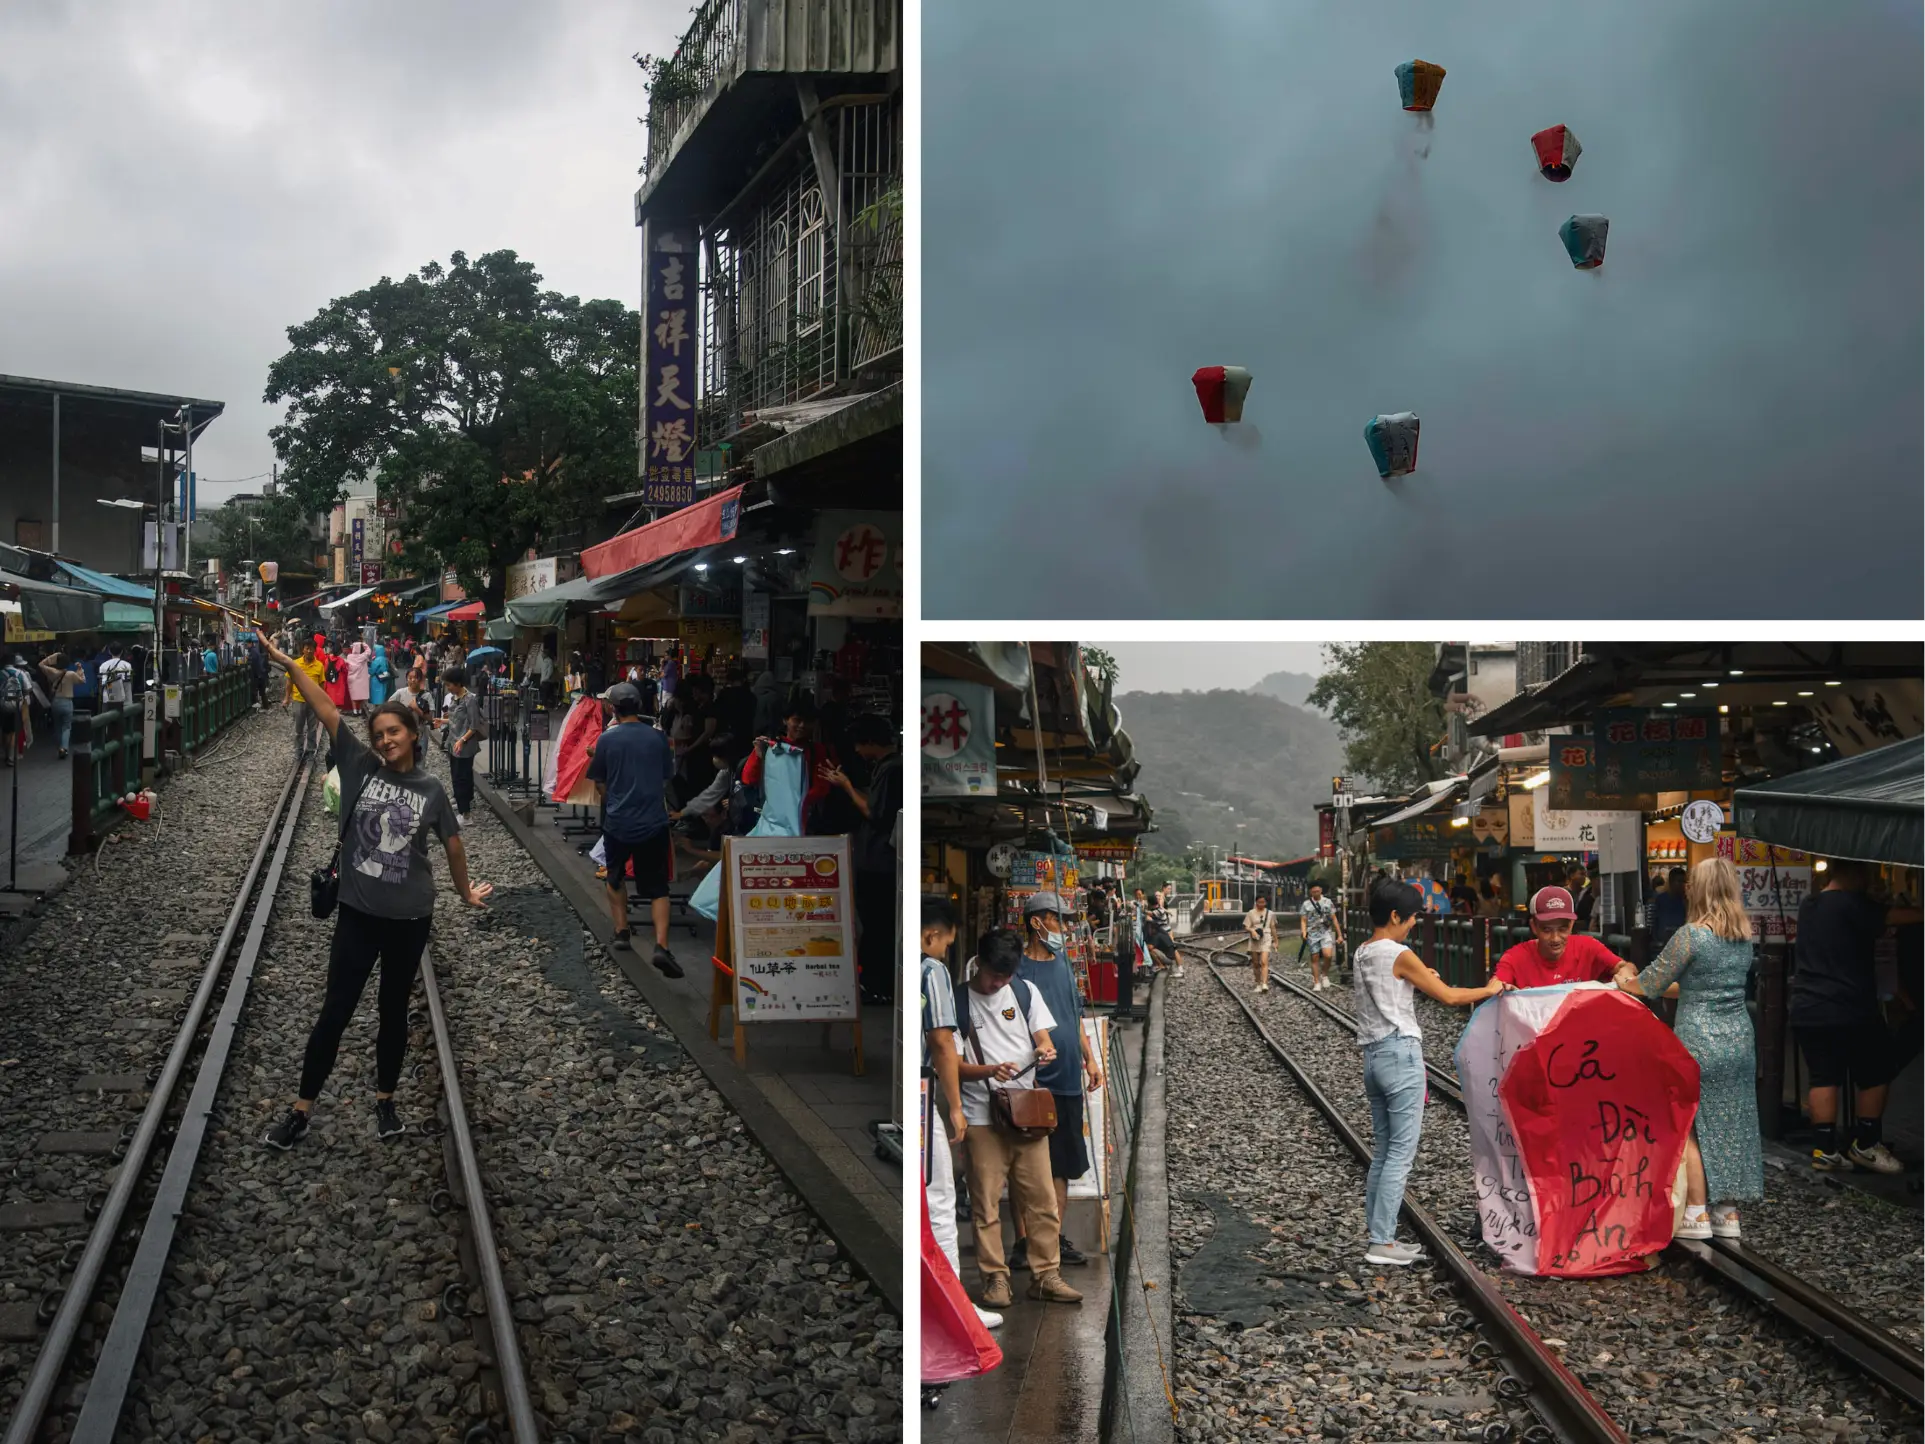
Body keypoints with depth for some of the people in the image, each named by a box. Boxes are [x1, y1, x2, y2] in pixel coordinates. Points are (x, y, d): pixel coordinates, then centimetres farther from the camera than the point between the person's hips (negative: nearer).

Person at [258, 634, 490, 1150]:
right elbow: (325, 709, -9)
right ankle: (301, 1111, 18)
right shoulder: (359, 766, -3)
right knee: (335, 1010, 6)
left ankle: (385, 1099, 32)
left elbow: (452, 842, 9)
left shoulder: (430, 790, -2)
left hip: (410, 919, 1)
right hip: (357, 914, 0)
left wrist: (465, 892, 19)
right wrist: (285, 661, -11)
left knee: (393, 1011, 15)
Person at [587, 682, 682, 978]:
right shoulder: (657, 737, -1)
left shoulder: (607, 738, -6)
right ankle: (661, 945, -14)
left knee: (615, 878, 25)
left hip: (618, 821, -1)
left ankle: (621, 931, 26)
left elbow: (599, 784, 2)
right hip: (654, 821, 1)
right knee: (657, 888, 3)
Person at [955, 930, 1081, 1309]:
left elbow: (1045, 1041, 6)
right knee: (986, 1203, 1)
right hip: (981, 1116, -3)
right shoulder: (956, 1001, -4)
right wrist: (989, 1071, -23)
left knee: (1041, 1199, 4)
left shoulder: (1026, 992, 6)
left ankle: (1046, 1275, 14)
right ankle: (995, 1278, 13)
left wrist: (1045, 1051, -18)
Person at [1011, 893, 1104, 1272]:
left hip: (1068, 1080, 8)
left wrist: (1088, 1058, 17)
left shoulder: (1063, 963, 14)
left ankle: (1056, 1238, 22)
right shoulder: (1017, 968, -9)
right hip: (1032, 1083, -7)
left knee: (1063, 1164, 12)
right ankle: (1023, 1243, 8)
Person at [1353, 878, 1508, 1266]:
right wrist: (1489, 990, 7)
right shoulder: (1400, 956, -12)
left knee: (1382, 1151, 12)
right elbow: (1449, 997, -7)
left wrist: (1420, 979, 18)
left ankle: (1380, 1237, 14)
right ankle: (1382, 1242, -6)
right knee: (1401, 1152, -5)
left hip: (1373, 1055, 8)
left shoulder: (1360, 955, 12)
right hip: (1401, 1053, -8)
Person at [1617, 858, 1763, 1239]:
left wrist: (1622, 984, 13)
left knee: (1690, 1128, 3)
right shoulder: (1744, 937, 7)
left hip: (1699, 1043, -7)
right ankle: (1728, 1213, 18)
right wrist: (1675, 988, 27)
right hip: (1739, 1039, 7)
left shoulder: (1690, 935, -15)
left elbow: (1651, 984, -6)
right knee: (1732, 1126, 11)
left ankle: (1696, 1215, 5)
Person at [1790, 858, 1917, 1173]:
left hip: (1807, 1011, 7)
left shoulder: (1810, 905, 14)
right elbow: (1895, 917, -14)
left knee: (1824, 1077, 9)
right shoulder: (1852, 904, -11)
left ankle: (1825, 1149, 5)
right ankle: (1864, 1144, 16)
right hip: (1848, 1010, -7)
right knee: (1875, 1073, 11)